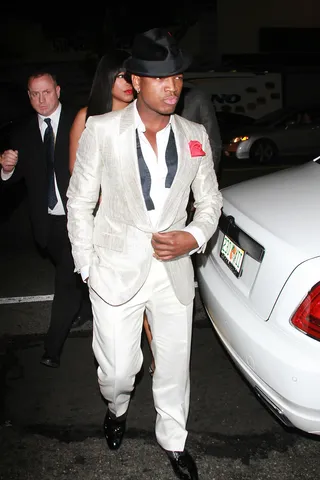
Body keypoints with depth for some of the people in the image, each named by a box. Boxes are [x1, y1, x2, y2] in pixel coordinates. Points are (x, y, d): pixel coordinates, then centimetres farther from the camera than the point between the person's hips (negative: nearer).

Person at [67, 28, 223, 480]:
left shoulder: (195, 135, 1)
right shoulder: (100, 130, -8)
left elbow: (210, 200, 10)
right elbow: (80, 201, -1)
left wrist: (194, 236, -10)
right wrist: (87, 266, -2)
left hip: (174, 269, 3)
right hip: (116, 272, -2)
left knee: (175, 366, 15)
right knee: (117, 371, 6)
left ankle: (173, 440, 42)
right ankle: (117, 407, 45)